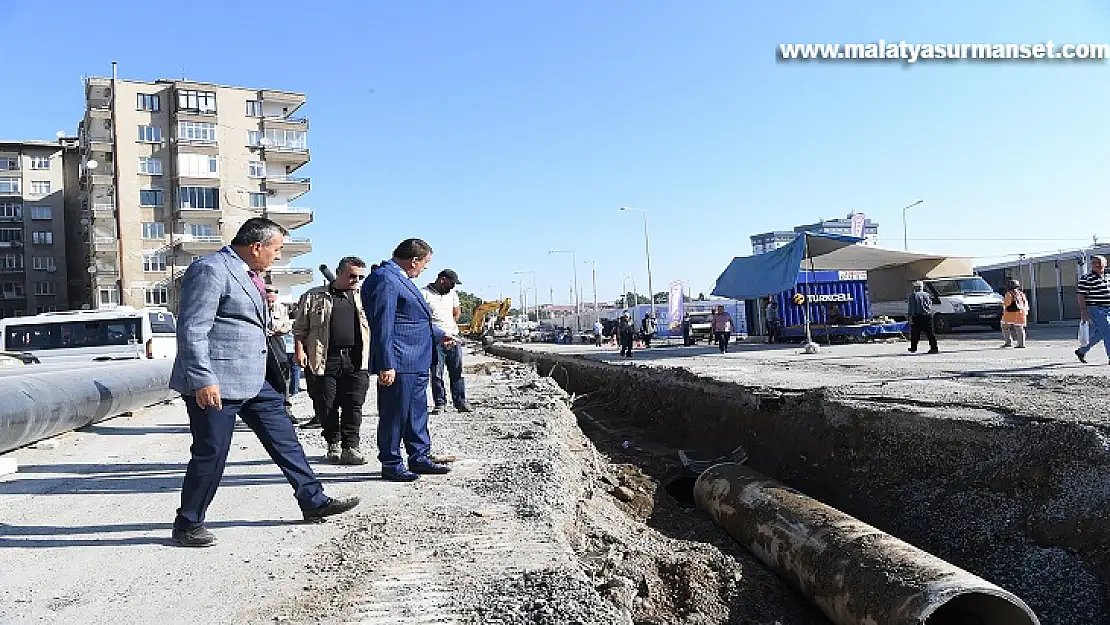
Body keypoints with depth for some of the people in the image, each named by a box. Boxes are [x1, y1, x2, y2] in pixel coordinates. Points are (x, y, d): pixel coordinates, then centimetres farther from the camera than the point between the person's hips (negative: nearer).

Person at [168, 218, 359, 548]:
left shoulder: (245, 273, 15)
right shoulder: (210, 270, -16)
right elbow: (192, 330, -22)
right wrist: (203, 381, -25)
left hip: (251, 380, 10)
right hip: (215, 384, -10)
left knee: (283, 437, 11)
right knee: (211, 453, -1)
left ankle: (313, 501, 21)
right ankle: (188, 524, 18)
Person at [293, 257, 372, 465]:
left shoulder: (364, 297, 16)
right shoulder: (314, 297, 9)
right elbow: (300, 328, 10)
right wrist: (300, 350, -2)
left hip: (356, 360, 1)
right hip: (326, 360, -1)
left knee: (354, 405, -4)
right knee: (326, 406, 3)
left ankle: (350, 447, 2)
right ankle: (333, 444, 22)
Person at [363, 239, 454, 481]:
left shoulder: (400, 279, 18)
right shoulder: (384, 279, -15)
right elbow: (382, 325, -21)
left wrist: (438, 335, 36)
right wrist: (386, 365, -24)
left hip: (417, 362, 11)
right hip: (398, 363, -11)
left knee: (417, 414, 17)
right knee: (394, 415, 1)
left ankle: (419, 458, 27)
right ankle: (391, 465, 12)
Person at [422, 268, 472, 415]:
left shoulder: (452, 293, 17)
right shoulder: (424, 294, -3)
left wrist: (451, 327, 14)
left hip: (453, 337, 5)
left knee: (457, 371, 3)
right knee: (436, 373, -3)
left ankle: (460, 402, 9)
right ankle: (440, 404, 5)